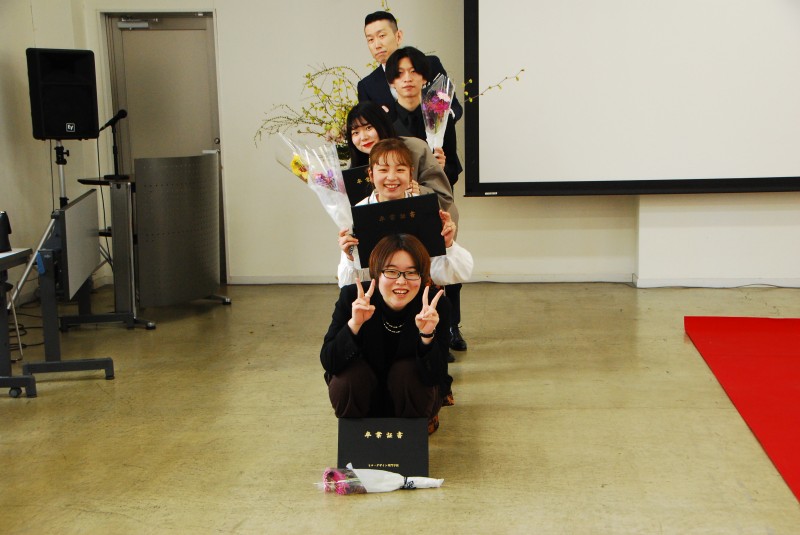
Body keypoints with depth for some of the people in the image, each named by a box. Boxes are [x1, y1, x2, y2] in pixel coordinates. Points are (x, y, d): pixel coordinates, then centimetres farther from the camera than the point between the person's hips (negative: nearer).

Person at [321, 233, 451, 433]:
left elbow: (434, 378, -25)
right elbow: (327, 362, -25)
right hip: (364, 400, 0)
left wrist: (427, 335, -43)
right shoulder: (352, 297, -21)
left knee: (406, 371, -31)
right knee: (348, 377, -30)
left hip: (412, 399, 0)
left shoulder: (437, 305, -22)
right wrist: (354, 324, -41)